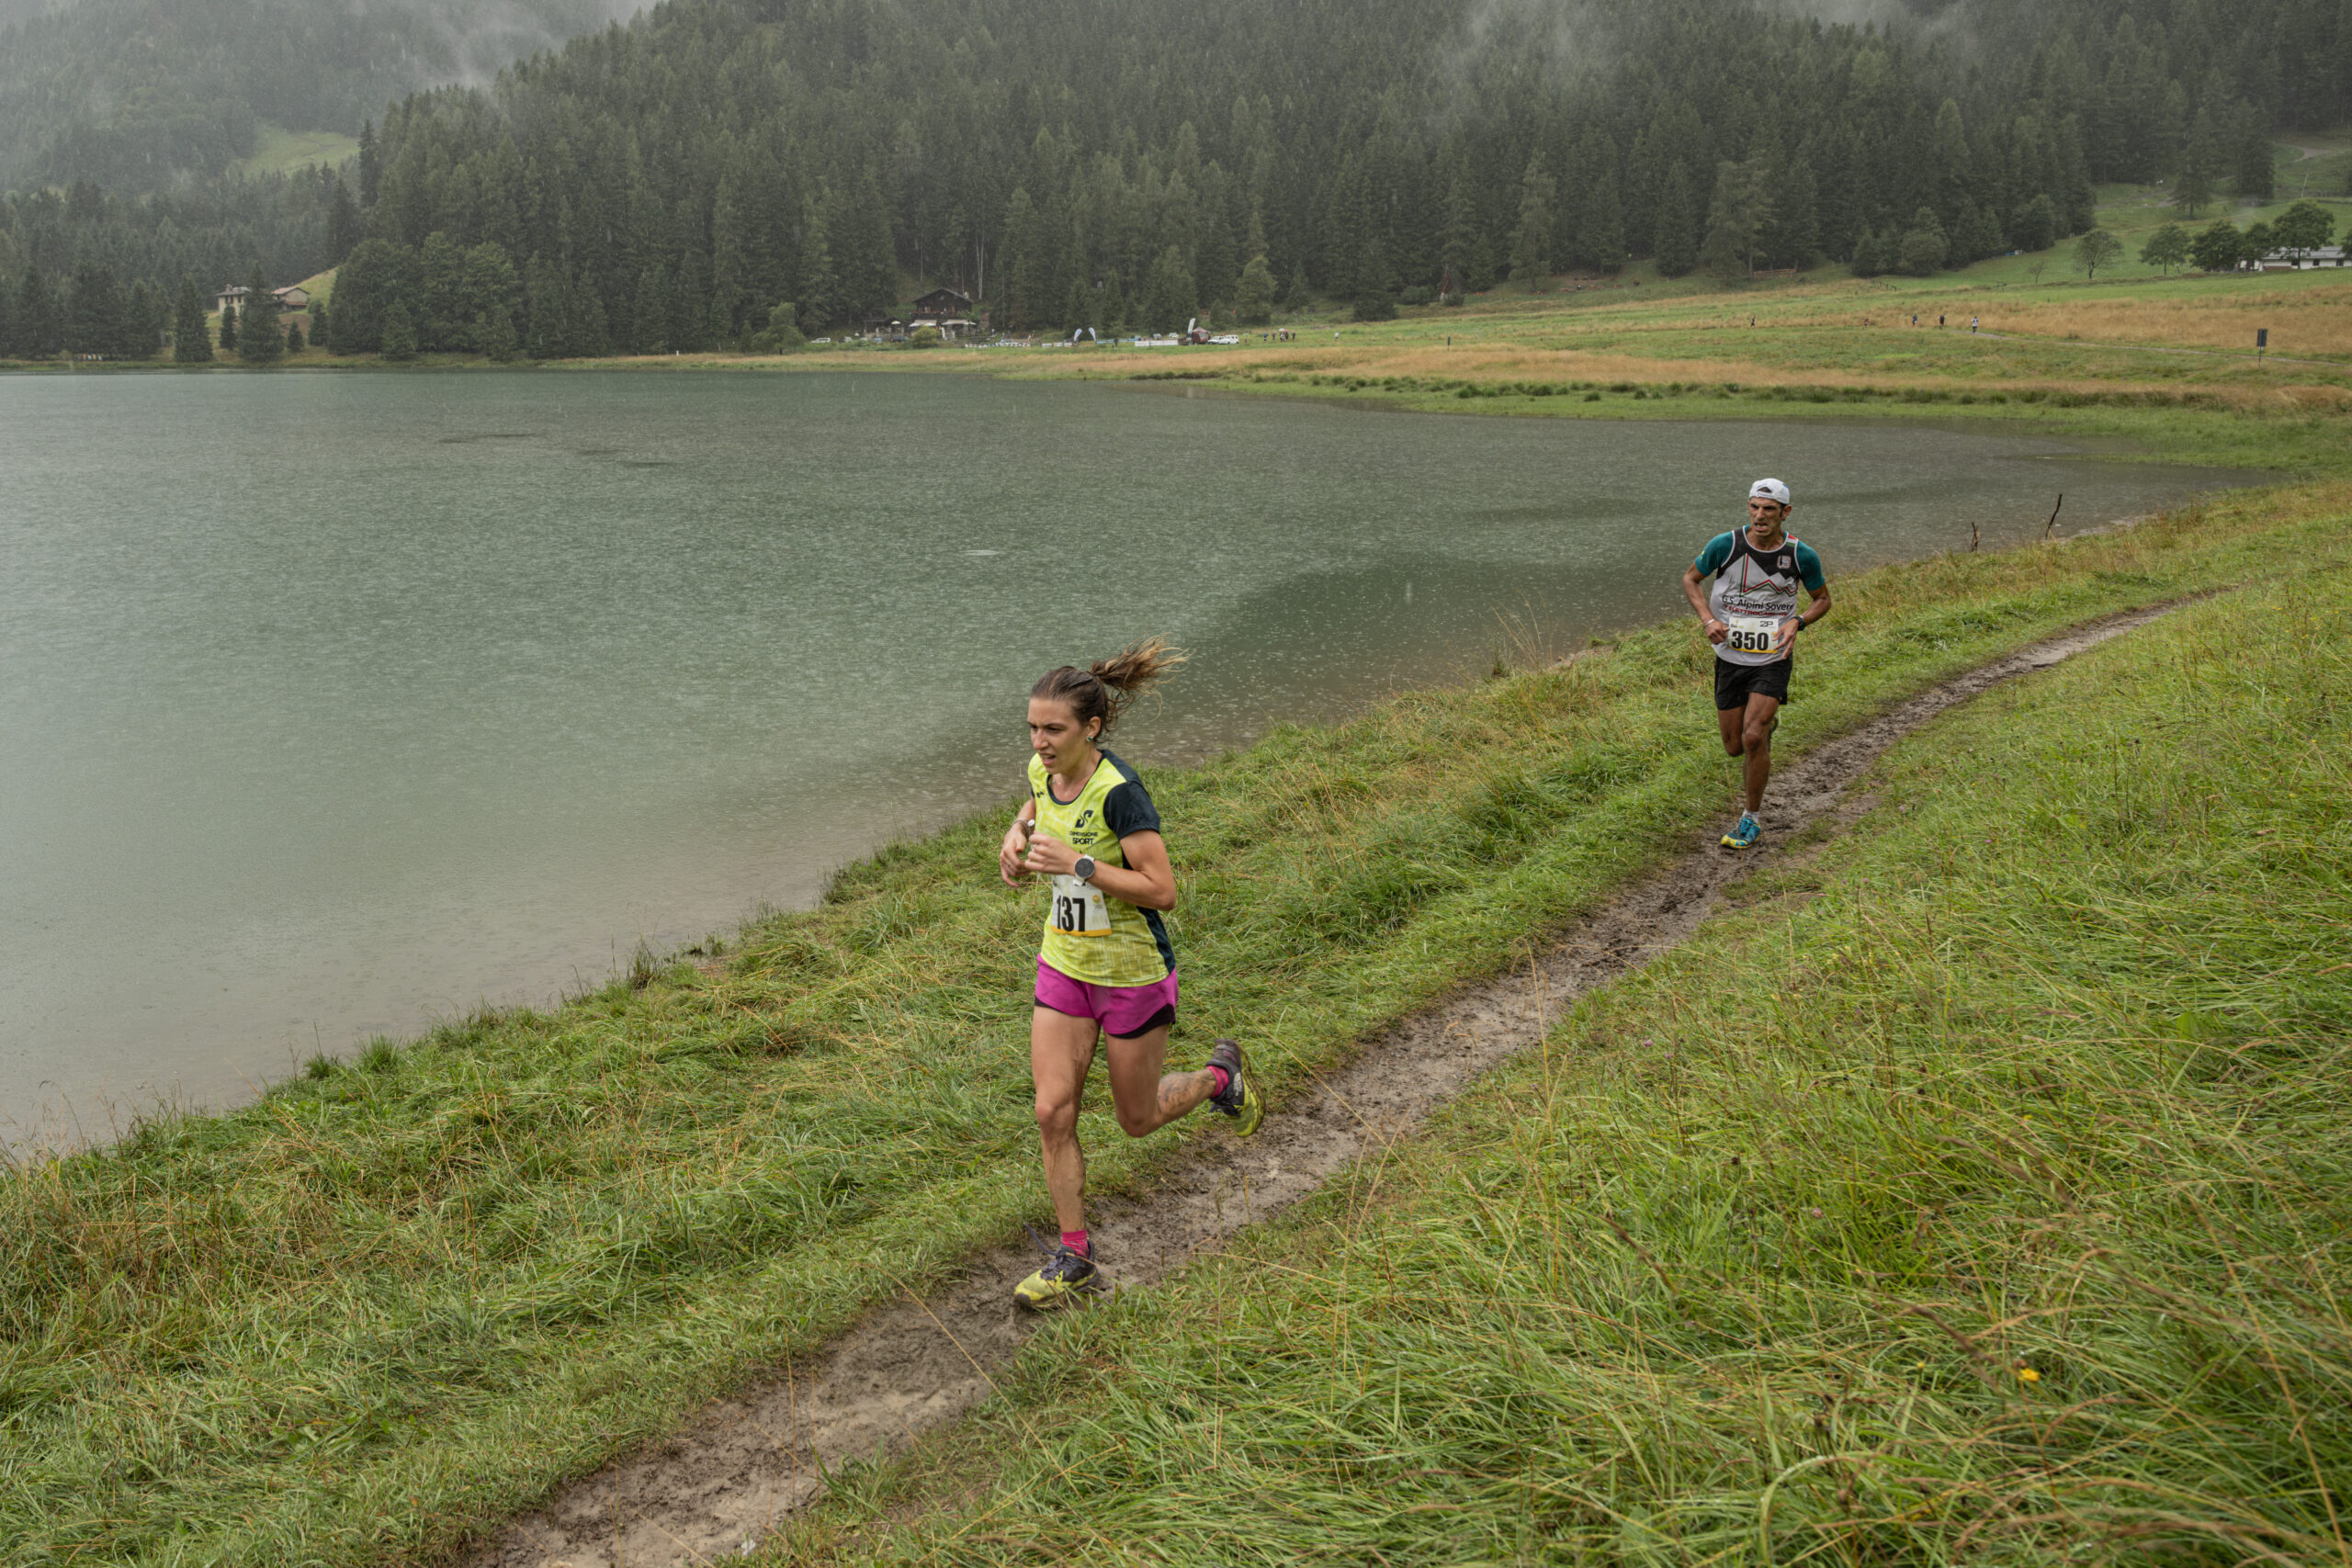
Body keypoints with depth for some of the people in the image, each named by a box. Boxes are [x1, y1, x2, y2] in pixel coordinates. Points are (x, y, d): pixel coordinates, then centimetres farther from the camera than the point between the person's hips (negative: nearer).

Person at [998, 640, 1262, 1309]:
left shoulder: (1118, 791, -26)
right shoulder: (1043, 771, -5)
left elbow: (1163, 890, -26)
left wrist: (1077, 864, -30)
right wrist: (1017, 834, 1)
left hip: (1133, 973, -6)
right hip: (1064, 965, 6)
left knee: (1139, 1118, 12)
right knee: (1053, 1112, 0)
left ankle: (1220, 1075, 43)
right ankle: (1074, 1257, 15)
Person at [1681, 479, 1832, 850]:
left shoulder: (1802, 555, -10)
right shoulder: (1726, 545, -11)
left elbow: (1822, 599, 7)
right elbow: (1690, 577, 5)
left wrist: (1797, 622, -14)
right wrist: (1708, 618, -12)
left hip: (1774, 659, -2)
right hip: (1730, 657, 2)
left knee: (1753, 738, -18)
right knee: (1734, 746, 8)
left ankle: (1752, 818, 1)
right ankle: (1765, 724, 46)